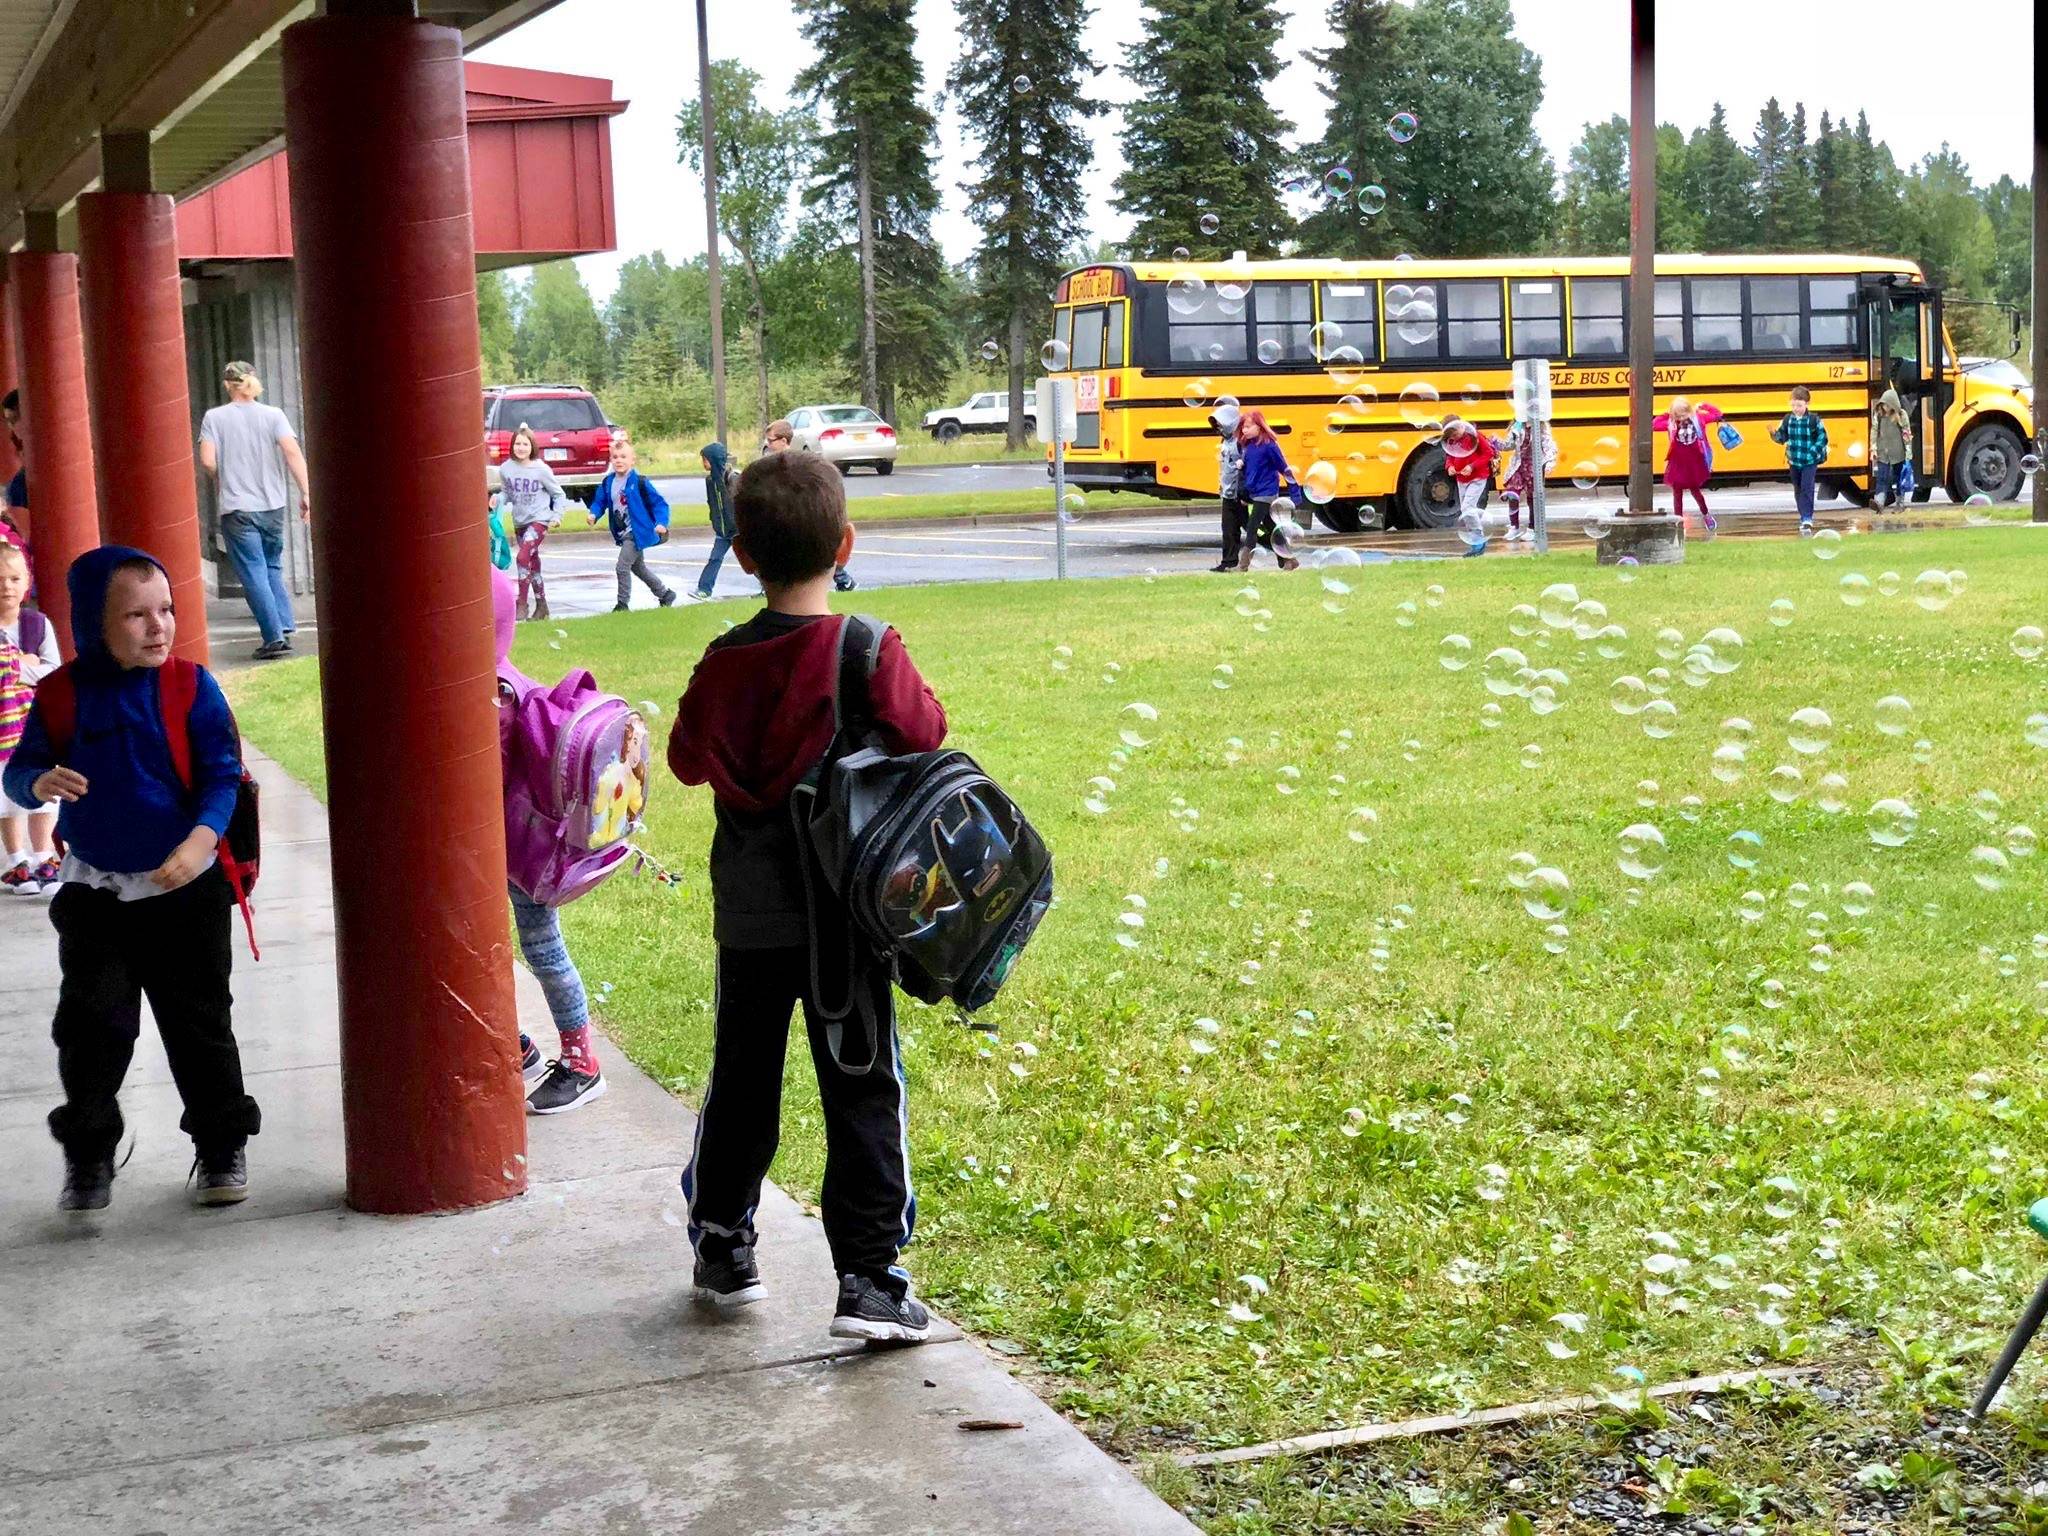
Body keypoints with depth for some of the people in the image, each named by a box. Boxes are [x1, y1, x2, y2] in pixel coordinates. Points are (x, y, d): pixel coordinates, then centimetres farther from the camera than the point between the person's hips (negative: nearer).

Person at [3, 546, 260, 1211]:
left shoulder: (191, 687, -8)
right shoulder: (63, 694, -4)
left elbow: (222, 775, -8)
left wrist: (200, 840, -24)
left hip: (184, 888, -1)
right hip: (94, 890, 1)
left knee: (199, 1024, 6)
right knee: (91, 1026, 4)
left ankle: (222, 1148, 20)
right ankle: (89, 1153, 22)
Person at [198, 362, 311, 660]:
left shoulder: (214, 418, -2)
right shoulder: (273, 415, 1)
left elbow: (207, 461, -9)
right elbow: (293, 452, -11)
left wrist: (220, 482, 11)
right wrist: (306, 492, -11)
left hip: (237, 509, -3)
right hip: (272, 505, 3)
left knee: (254, 574, -2)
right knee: (273, 568, 20)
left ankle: (275, 636, -9)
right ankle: (286, 627, 10)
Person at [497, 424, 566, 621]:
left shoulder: (541, 469, -11)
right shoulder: (506, 469, -3)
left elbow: (558, 494, 1)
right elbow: (506, 493, 9)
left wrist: (557, 516, -7)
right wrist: (497, 499, -11)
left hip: (539, 520, -5)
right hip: (519, 522, 5)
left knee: (523, 556, -21)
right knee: (532, 564, 13)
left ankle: (522, 604, -15)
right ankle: (541, 606, 25)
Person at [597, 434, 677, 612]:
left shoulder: (639, 482, -16)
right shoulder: (608, 482, 1)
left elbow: (658, 502, -13)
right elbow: (600, 502, 11)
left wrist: (661, 523, -26)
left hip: (637, 532, -8)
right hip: (623, 534, 8)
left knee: (623, 566, -11)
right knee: (638, 567, 20)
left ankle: (622, 603, 4)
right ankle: (666, 593, 37)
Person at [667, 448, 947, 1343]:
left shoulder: (726, 663, -5)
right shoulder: (870, 652, -14)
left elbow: (687, 759, 7)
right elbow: (922, 734, -2)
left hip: (748, 916, 3)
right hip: (847, 909, -3)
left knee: (741, 1081, 17)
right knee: (863, 1093, 3)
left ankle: (721, 1248, 29)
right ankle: (868, 1279, 1)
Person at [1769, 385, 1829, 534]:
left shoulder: (1814, 420, -12)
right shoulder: (1788, 419, 0)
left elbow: (1823, 438, -7)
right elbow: (1782, 437, 6)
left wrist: (1813, 452, -17)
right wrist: (1774, 434, -15)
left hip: (1809, 462, -5)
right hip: (1794, 461, 5)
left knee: (1806, 489, -12)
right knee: (1798, 491, 13)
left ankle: (1807, 521, -14)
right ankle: (1805, 518, 26)